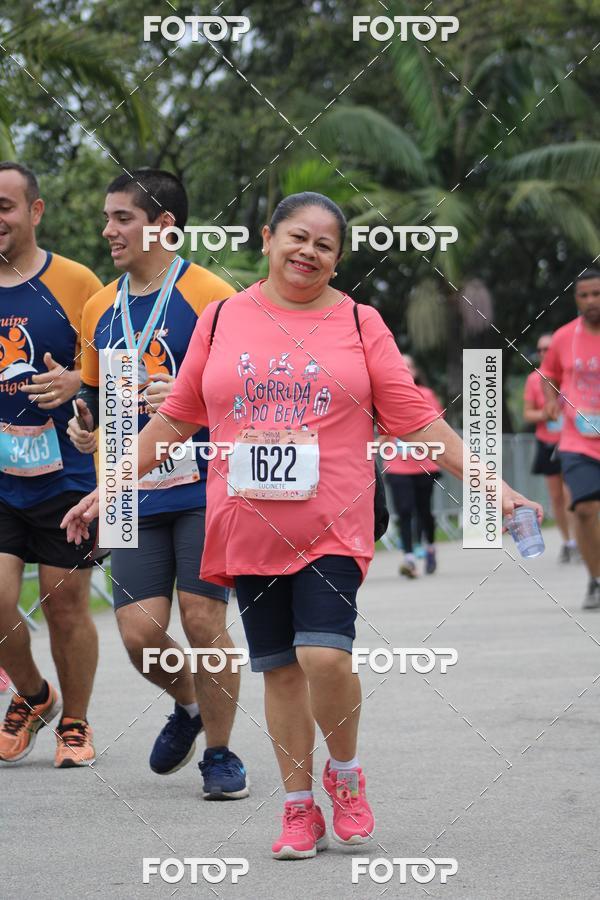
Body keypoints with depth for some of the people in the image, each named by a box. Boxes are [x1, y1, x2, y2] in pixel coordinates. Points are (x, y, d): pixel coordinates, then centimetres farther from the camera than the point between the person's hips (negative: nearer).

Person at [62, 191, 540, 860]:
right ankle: (300, 808, 18)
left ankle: (345, 772, 9)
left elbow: (414, 418, 5)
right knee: (280, 668, 6)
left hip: (332, 524, -2)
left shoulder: (359, 324, 4)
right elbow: (176, 416, 15)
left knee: (325, 655, -17)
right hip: (248, 527, 2)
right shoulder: (221, 321, 7)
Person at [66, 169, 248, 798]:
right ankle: (188, 705, 28)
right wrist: (85, 423, 1)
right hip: (136, 493, 5)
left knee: (202, 619, -8)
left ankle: (220, 753, 9)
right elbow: (95, 392, 24)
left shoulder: (210, 296, -6)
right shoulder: (100, 308, 12)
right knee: (139, 633, -3)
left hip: (204, 488, -5)